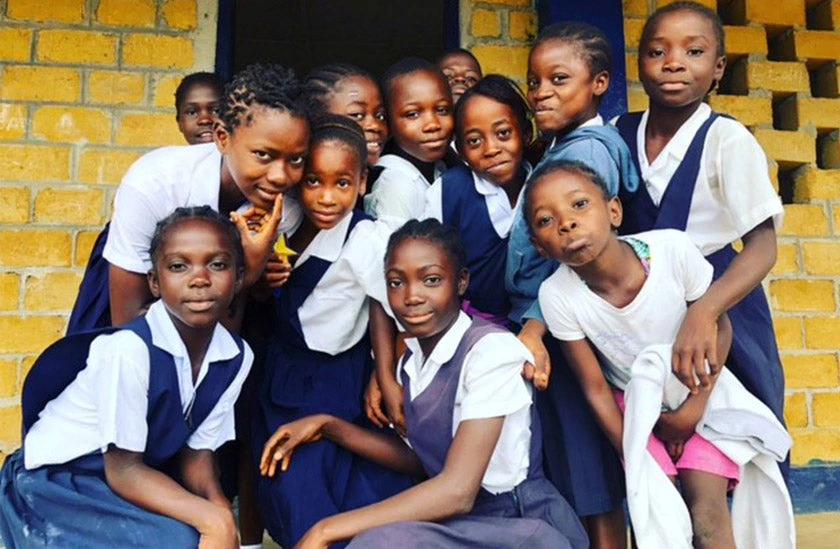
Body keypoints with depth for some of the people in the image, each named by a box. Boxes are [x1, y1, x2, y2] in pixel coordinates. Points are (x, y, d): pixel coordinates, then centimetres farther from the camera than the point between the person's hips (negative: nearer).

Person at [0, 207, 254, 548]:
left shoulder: (236, 357, -9)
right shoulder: (130, 348, -28)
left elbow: (195, 453, -3)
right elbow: (123, 469, -23)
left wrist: (221, 514, -22)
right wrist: (212, 519, -33)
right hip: (58, 484, -5)